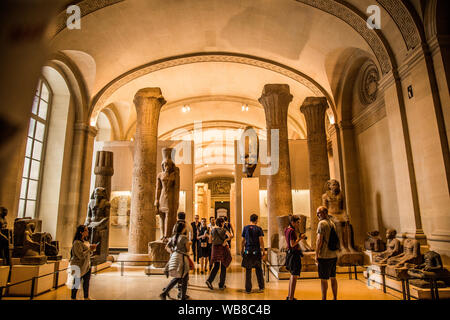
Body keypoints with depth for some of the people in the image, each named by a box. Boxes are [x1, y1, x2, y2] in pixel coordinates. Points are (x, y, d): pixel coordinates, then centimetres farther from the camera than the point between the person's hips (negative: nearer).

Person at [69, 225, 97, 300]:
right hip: (78, 266, -9)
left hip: (86, 266, 9)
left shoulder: (84, 242, 10)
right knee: (77, 282, 4)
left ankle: (86, 297, 27)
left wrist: (91, 249, -1)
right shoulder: (77, 243, -17)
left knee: (86, 281, 14)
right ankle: (73, 298, 21)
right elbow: (81, 255, -24)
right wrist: (90, 249, -20)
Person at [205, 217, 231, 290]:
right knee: (223, 267, 8)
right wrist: (225, 240, -12)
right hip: (223, 248, -4)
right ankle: (221, 285, 14)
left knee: (216, 266, 13)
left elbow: (210, 240, 8)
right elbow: (230, 236, -25)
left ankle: (209, 280, -5)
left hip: (215, 248, 4)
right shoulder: (223, 230, -9)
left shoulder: (213, 230, 4)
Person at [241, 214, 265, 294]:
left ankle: (248, 289, 11)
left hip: (248, 251, 1)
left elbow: (243, 241, 4)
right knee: (258, 270, 13)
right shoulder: (259, 229, -3)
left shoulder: (245, 228, 2)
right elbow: (261, 241, -7)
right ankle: (261, 287, 17)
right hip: (257, 251, -1)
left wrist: (242, 251, 11)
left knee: (248, 270, 7)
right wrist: (263, 252, -4)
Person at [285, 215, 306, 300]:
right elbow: (292, 244, -21)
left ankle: (289, 296, 28)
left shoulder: (286, 229, 10)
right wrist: (300, 238, -15)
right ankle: (291, 298, 3)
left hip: (289, 253, 10)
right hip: (294, 254, -10)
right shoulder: (292, 231, -18)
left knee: (292, 275, 19)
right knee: (294, 276, -3)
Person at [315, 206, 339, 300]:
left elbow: (319, 240, -17)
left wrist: (316, 255, -11)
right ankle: (335, 298, 23)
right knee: (333, 278, 15)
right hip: (334, 255, 8)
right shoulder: (332, 223, 11)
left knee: (323, 279, 1)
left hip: (324, 256, -8)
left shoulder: (322, 223, -14)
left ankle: (324, 299, 8)